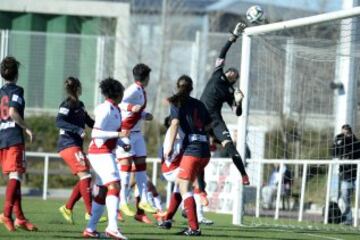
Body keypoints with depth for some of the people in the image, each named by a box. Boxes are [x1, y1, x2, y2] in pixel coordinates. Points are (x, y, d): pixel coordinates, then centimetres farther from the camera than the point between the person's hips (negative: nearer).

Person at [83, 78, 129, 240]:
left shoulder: (115, 110, 15)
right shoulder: (105, 109, -14)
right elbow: (96, 133, -19)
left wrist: (122, 144, 11)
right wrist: (119, 134, -23)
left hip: (107, 153, 10)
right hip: (100, 152, -10)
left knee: (102, 191, 11)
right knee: (114, 185, -21)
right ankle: (112, 226, -33)